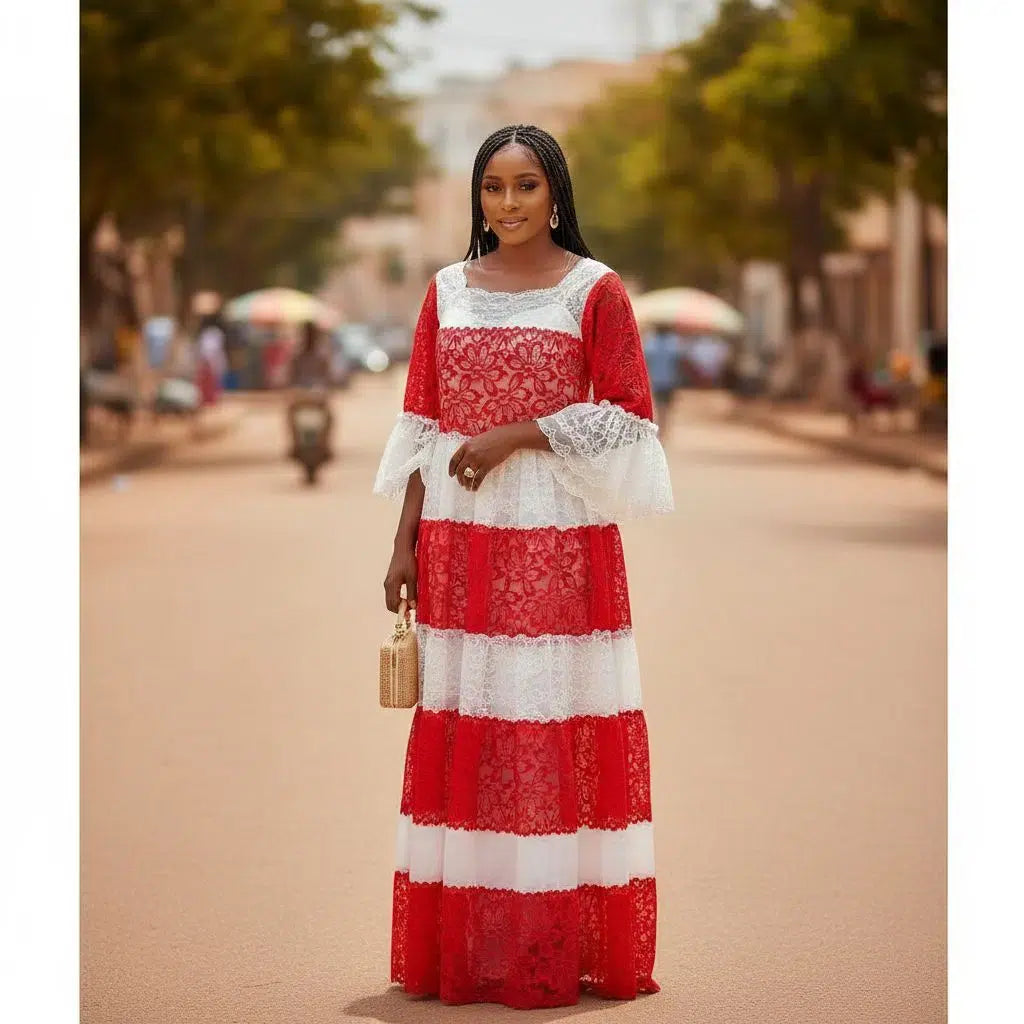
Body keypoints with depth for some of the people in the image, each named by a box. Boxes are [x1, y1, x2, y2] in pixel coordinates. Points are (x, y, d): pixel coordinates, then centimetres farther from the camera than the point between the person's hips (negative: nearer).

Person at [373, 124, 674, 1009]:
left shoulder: (594, 289, 0)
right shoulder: (448, 291, 11)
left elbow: (628, 414, -5)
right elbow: (421, 427, 12)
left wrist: (516, 435, -13)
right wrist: (404, 541, 6)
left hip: (560, 539, -3)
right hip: (462, 540, 4)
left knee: (558, 728, -3)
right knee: (463, 730, 3)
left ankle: (567, 947, 4)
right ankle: (465, 946, 9)